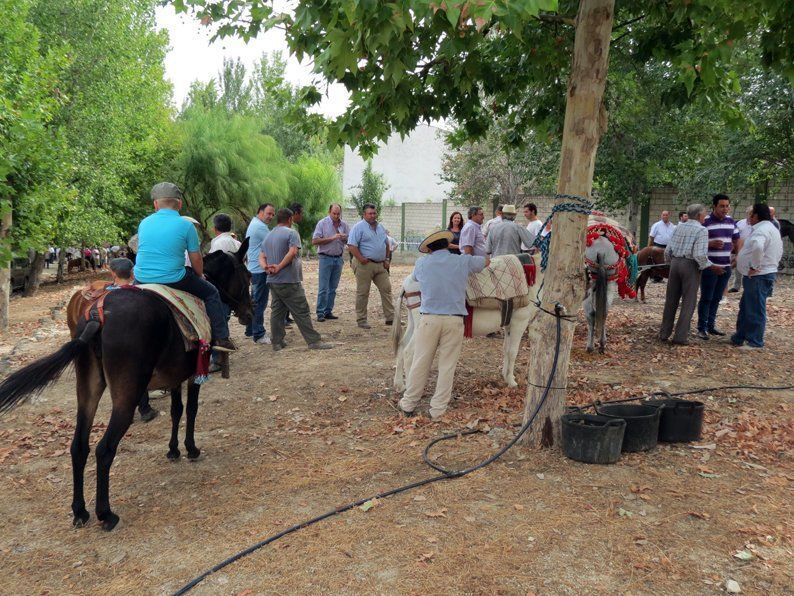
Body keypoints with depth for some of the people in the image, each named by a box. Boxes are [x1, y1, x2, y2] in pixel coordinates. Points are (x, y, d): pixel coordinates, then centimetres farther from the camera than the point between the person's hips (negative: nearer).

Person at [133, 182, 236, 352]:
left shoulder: (144, 223, 8)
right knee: (211, 292, 14)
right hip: (173, 280, -4)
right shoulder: (186, 225, -5)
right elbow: (196, 259, 0)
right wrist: (200, 275, 20)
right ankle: (220, 338, 11)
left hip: (141, 279, 5)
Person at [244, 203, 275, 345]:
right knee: (260, 303, -6)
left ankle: (250, 331, 26)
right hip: (261, 270, -11)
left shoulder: (253, 224, 19)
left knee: (255, 301, 18)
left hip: (254, 269, 11)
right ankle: (259, 335, -2)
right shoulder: (260, 227, -16)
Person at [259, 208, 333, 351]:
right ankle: (314, 341, -3)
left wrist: (266, 267, -7)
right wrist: (279, 267, -17)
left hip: (272, 281, 8)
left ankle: (277, 342, 15)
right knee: (302, 312, -4)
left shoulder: (268, 236, 17)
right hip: (288, 281, -7)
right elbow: (292, 252, -22)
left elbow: (261, 258, 11)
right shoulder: (291, 233, -7)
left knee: (277, 311, 12)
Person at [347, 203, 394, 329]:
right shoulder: (359, 227, -7)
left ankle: (390, 317, 11)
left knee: (386, 289, 4)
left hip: (380, 265, 7)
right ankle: (361, 320, 8)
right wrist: (361, 259, -18)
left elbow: (387, 244, 25)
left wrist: (387, 259, 14)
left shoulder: (381, 228, 15)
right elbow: (351, 246, -14)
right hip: (364, 265, -7)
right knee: (362, 293, 0)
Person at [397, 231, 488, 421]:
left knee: (420, 363, 10)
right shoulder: (463, 261, 4)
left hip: (428, 318, 1)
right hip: (454, 320, 0)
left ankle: (409, 404, 22)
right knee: (447, 366, 7)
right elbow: (486, 261, 22)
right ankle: (438, 409, 11)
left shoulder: (421, 263, 5)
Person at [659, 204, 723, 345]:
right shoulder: (701, 230, -10)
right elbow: (700, 255, -19)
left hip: (675, 263, 5)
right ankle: (680, 336, 3)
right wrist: (710, 266, -5)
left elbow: (668, 250, 8)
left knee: (671, 300, 13)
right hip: (690, 266, -5)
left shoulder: (678, 227, 8)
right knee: (688, 302, 4)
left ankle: (664, 333, 18)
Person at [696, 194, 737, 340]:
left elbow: (736, 241, 20)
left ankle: (711, 325, 22)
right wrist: (710, 244, -25)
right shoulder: (705, 222, -10)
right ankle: (702, 328, 7)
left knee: (716, 298, 12)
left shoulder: (731, 221, 9)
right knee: (706, 298, -1)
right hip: (709, 267, -6)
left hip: (726, 267, 6)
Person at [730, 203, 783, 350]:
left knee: (755, 310, -3)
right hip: (766, 272, 11)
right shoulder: (771, 228, 17)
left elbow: (757, 247, -39)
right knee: (745, 307, 18)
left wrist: (755, 266, -28)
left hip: (758, 277, -11)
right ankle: (739, 337, 27)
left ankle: (755, 343, 5)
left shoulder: (761, 230, -18)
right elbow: (779, 252, 27)